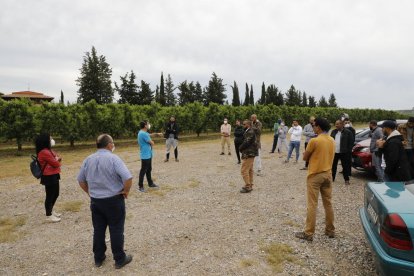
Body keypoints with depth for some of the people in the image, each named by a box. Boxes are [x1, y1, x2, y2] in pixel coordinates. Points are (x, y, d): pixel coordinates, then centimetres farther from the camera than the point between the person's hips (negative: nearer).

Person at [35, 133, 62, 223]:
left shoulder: (49, 150, 12)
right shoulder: (44, 152, -21)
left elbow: (57, 158, 14)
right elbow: (56, 164, -20)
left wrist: (56, 159, -8)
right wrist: (57, 160, 2)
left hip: (54, 176, 10)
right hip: (49, 177, -10)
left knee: (55, 194, 20)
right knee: (50, 196, 1)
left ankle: (51, 211, 37)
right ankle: (48, 215, 14)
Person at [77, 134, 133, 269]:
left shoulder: (88, 160, 2)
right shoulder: (113, 158, -17)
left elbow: (81, 180, 11)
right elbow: (128, 178, -26)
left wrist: (90, 192, 18)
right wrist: (126, 191, -10)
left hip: (95, 201, 5)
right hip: (114, 200, -5)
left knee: (98, 230, 17)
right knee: (116, 230, 6)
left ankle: (98, 258, 30)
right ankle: (120, 259, 18)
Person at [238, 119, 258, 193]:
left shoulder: (250, 132, -19)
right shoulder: (250, 131, 15)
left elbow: (246, 143, -22)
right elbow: (246, 141, 18)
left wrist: (240, 148, -6)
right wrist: (241, 148, 3)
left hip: (248, 154, -11)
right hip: (250, 153, 11)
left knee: (244, 170, -7)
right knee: (249, 170, 16)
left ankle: (247, 187, -2)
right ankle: (250, 185, 24)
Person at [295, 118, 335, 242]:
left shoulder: (314, 141, -17)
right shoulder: (332, 140, 6)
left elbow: (305, 158, -9)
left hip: (315, 175, -7)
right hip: (327, 174, 7)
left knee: (312, 205, -2)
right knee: (328, 203, 15)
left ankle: (308, 233, 5)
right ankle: (330, 230, 27)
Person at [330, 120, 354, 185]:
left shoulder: (348, 132, -5)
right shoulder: (333, 132, 11)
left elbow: (351, 142, -5)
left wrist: (349, 151, -10)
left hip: (344, 153, -5)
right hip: (334, 152, 5)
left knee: (345, 166, 3)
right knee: (333, 166, 11)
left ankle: (346, 180, 12)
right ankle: (332, 178, 22)